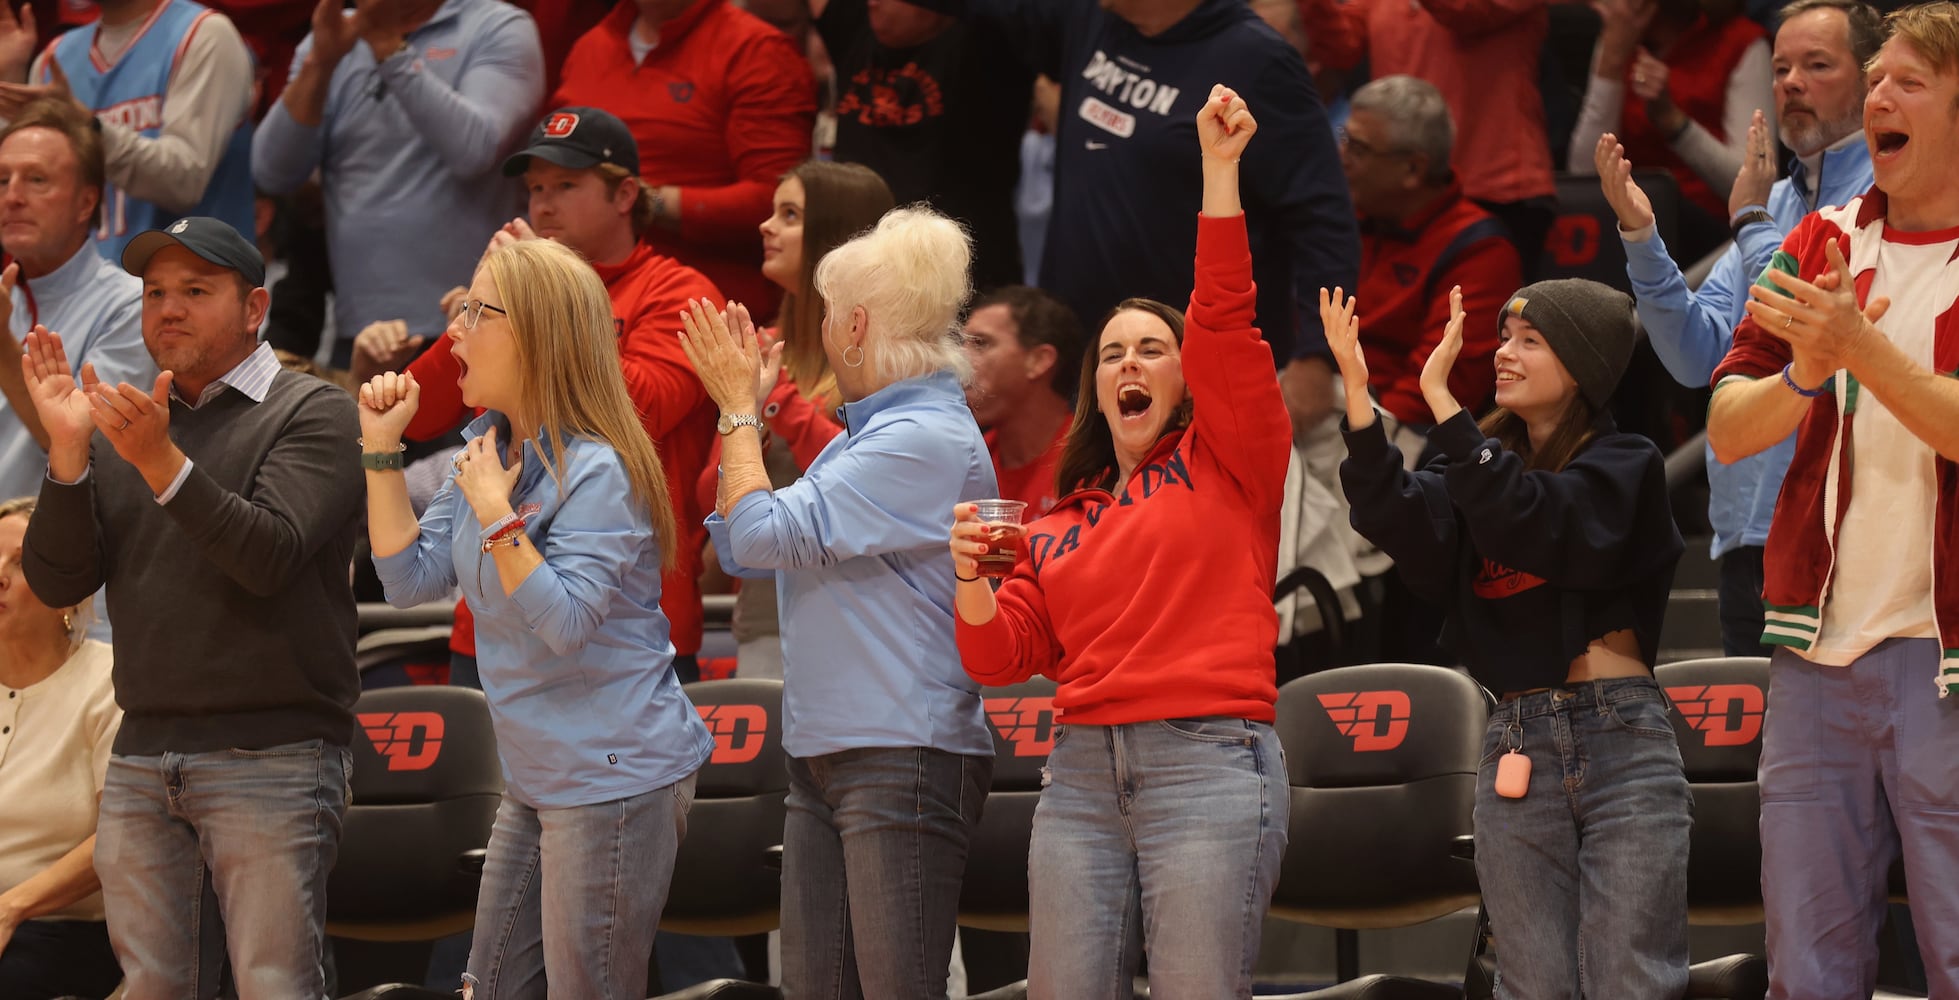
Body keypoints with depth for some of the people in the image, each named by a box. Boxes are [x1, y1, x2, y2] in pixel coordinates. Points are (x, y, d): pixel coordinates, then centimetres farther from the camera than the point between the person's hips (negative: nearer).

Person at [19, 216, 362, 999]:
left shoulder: (311, 413, -1)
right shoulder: (123, 426, 14)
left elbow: (271, 555, -16)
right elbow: (56, 582, 5)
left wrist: (162, 463, -26)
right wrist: (68, 451, -8)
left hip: (270, 759, -5)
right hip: (142, 759, 5)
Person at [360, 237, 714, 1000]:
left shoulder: (596, 472, -18)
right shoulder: (488, 448, 10)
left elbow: (564, 623, -25)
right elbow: (411, 580, 7)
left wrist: (496, 510, -26)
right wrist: (383, 450, 1)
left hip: (614, 778, -10)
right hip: (537, 780, 10)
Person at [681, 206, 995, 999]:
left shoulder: (929, 441, -15)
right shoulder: (866, 435, 17)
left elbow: (763, 534, -17)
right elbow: (741, 551, 19)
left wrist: (738, 405, -3)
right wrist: (742, 408, 15)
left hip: (905, 757, -10)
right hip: (824, 756, 10)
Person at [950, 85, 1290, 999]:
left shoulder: (1226, 461, 8)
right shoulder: (1059, 525, 19)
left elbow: (1223, 322, -6)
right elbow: (1000, 659, 13)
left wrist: (1219, 167, -13)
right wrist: (972, 581, -7)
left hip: (1208, 761, -4)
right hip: (1082, 772, 5)